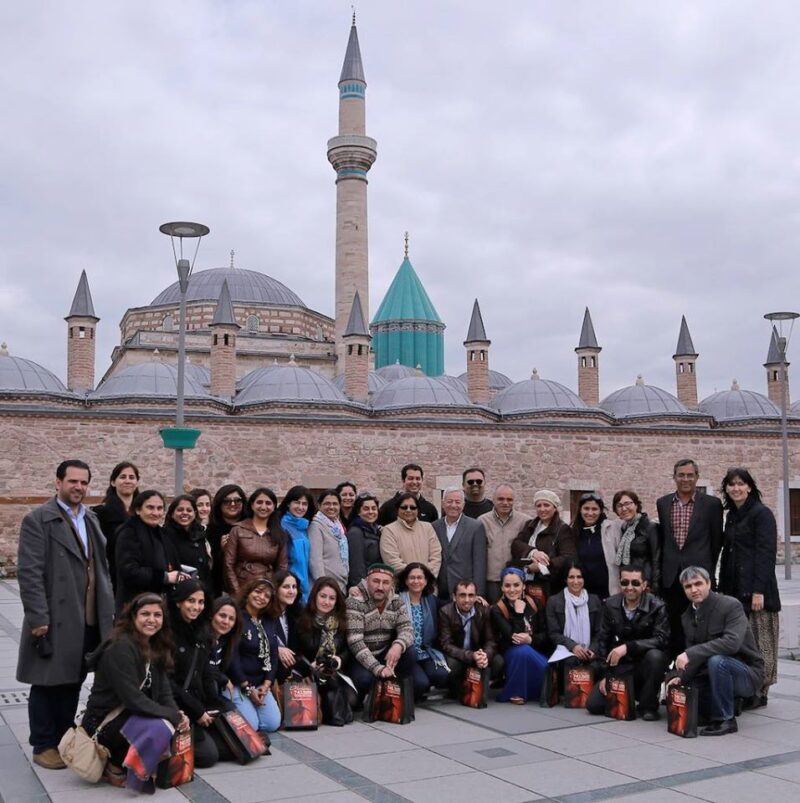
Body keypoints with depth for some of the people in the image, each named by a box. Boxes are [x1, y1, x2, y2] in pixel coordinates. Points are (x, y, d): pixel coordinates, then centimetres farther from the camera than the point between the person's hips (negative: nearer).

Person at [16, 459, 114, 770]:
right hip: (55, 620, -6)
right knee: (48, 683, 4)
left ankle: (65, 738, 26)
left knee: (73, 682, 14)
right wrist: (38, 617, -18)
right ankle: (44, 746, 16)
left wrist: (108, 610, 13)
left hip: (89, 620, 7)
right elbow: (29, 572, -14)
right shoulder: (38, 520, -8)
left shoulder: (91, 519, 15)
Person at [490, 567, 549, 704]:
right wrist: (519, 613, -21)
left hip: (534, 653, 3)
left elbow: (545, 634, 3)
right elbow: (512, 637, -22)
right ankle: (515, 693, -16)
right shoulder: (497, 610, -10)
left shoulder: (533, 604, 3)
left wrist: (530, 640, -16)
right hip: (511, 656, -3)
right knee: (523, 651, -37)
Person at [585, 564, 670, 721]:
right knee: (594, 704, -12)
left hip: (647, 664, -3)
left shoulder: (657, 606, -13)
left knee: (655, 655, -37)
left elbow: (661, 639, -24)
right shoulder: (610, 605, 0)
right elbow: (602, 640, 4)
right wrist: (606, 674, -3)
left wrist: (628, 647, -34)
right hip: (621, 666, 3)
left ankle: (648, 705, -14)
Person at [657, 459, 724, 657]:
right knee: (673, 626, 5)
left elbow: (717, 540, 6)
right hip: (671, 575, 3)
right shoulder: (663, 503, 9)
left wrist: (707, 569, 8)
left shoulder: (711, 504, 0)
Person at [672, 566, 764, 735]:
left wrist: (690, 653, -36)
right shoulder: (687, 616, 4)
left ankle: (725, 720, -18)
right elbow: (692, 654, 6)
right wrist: (682, 678, -14)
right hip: (712, 673, 7)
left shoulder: (731, 605, -18)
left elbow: (732, 642, -33)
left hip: (747, 673, -7)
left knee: (716, 660, -36)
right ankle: (729, 704, 16)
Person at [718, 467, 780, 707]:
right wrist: (723, 588, 14)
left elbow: (767, 553, -13)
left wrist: (759, 591, -19)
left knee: (758, 641, -1)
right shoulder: (732, 516, 16)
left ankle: (759, 693, 7)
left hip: (755, 588, -7)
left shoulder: (761, 514, -6)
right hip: (734, 588, 7)